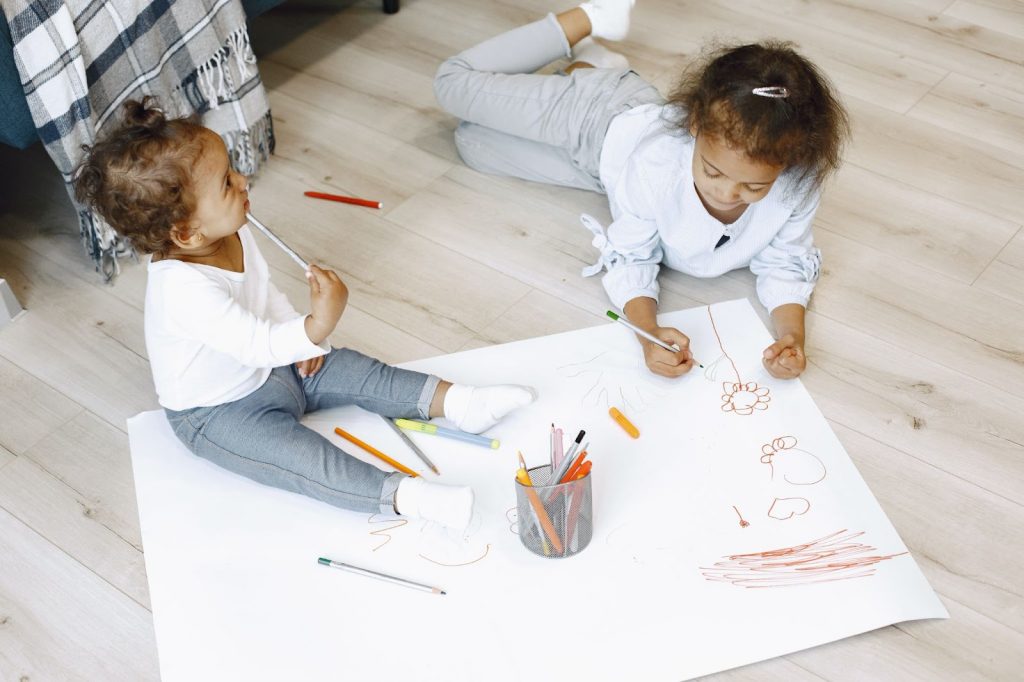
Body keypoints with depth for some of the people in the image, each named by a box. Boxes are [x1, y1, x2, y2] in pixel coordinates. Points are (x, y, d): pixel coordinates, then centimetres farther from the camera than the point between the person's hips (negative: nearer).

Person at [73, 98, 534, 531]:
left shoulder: (231, 237, -9)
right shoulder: (183, 287, -38)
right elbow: (257, 345, -41)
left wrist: (303, 338, 0)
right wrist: (316, 327, -55)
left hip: (268, 367, 9)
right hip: (216, 413, -8)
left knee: (356, 371, -1)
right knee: (298, 454, -26)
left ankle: (456, 402, -3)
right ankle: (404, 495, -39)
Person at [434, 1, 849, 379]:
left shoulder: (799, 185, -38)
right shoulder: (652, 164, -46)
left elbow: (785, 265, -23)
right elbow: (632, 259, -32)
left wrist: (792, 333, -42)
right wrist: (647, 330, -52)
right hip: (599, 114, -4)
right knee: (455, 83, 17)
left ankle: (588, 64, 32)